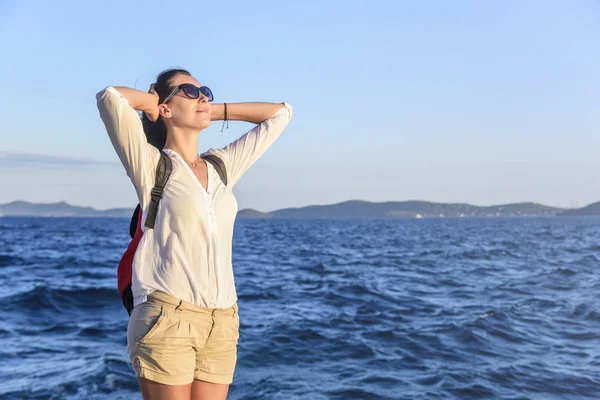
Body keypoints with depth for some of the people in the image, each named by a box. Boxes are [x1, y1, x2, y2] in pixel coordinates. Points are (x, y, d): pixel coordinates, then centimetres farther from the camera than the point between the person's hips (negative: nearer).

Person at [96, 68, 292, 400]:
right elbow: (109, 97, -14)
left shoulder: (223, 166, 16)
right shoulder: (151, 165, 1)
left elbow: (279, 113, 23)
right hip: (166, 318, -5)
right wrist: (153, 101, 6)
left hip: (222, 324, 5)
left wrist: (214, 110, 19)